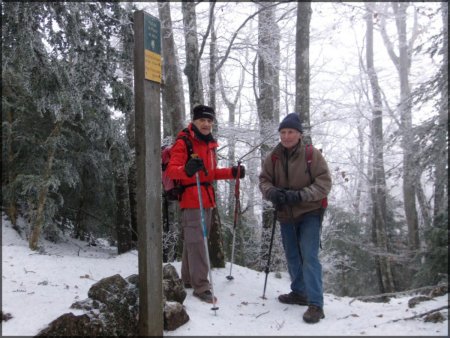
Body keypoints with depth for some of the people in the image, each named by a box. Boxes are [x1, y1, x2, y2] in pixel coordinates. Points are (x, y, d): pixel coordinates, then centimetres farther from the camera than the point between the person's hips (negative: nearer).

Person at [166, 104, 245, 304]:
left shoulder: (210, 145, 16)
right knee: (196, 242, -10)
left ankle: (189, 280, 26)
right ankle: (201, 287, -6)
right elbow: (171, 170, -19)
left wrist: (232, 173, 14)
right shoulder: (183, 143, -8)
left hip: (207, 199, 8)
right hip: (191, 200, -8)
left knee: (193, 241, 15)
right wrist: (186, 170, -39)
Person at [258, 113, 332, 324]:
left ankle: (316, 304, -7)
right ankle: (299, 292, 34)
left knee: (309, 257, -12)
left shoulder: (312, 154, -12)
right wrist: (272, 192, -22)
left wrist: (299, 196, -27)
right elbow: (264, 179, 2)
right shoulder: (273, 157, -2)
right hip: (286, 214, 5)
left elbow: (324, 183, -14)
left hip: (309, 213, -5)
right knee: (292, 257, 17)